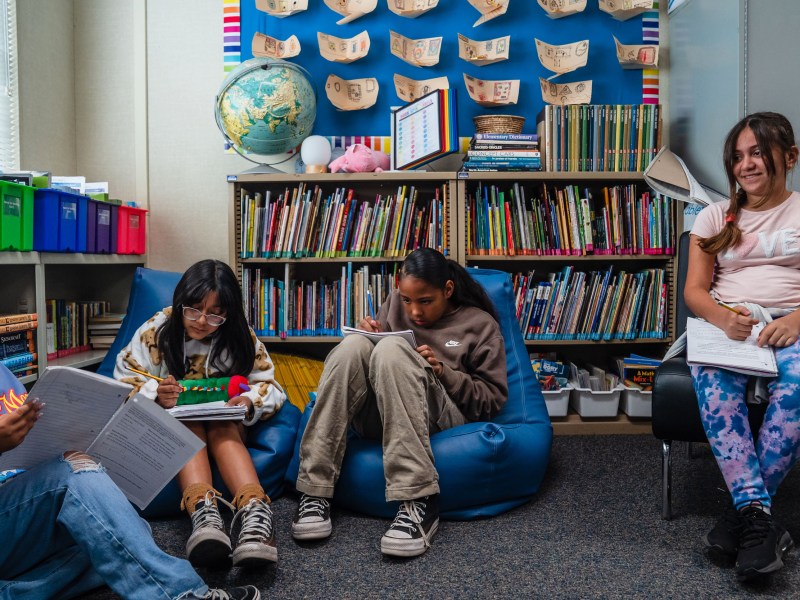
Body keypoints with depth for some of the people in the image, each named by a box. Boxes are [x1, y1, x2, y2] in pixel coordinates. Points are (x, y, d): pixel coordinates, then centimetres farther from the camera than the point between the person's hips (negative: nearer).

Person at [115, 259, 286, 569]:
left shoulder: (241, 338, -9)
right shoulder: (155, 331, -10)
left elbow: (269, 386, -8)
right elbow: (124, 383, -10)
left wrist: (249, 401, -31)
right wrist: (156, 394, -33)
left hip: (225, 426, 0)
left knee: (223, 428, -34)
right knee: (190, 425, -34)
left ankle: (254, 510, -58)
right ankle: (202, 511, -59)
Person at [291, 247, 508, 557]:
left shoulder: (480, 324, 9)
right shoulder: (395, 303, 18)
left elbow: (493, 399, 5)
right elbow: (369, 365, 23)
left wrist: (442, 371, -10)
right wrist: (370, 334, 0)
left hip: (438, 418, -3)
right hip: (375, 415, 4)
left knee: (391, 348, -31)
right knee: (354, 346, -27)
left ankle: (417, 501, -41)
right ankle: (315, 492, -33)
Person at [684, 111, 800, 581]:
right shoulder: (716, 217, 18)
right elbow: (694, 290, 9)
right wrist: (722, 316, -14)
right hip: (727, 324, 1)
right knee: (714, 387, -36)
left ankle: (746, 509, -27)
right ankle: (759, 514, -34)